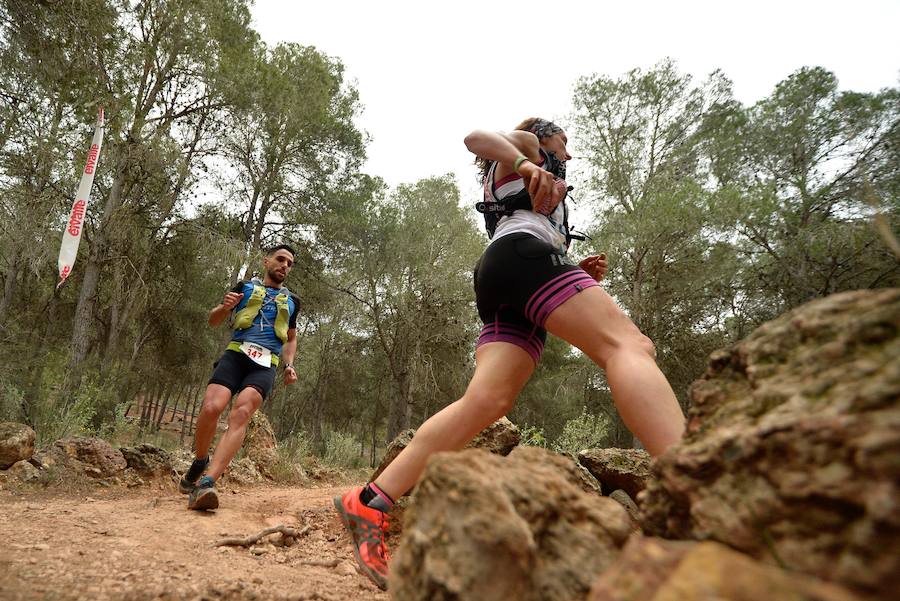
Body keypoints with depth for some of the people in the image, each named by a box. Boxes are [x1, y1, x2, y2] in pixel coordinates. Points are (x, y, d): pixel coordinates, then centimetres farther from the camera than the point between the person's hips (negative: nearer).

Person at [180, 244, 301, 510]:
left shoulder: (291, 300, 23)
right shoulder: (245, 286, 17)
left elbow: (291, 339, 32)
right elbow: (213, 320, 19)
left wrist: (289, 365, 13)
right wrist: (224, 306, -5)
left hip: (266, 365, 1)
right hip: (236, 354, -1)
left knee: (241, 414, -25)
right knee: (211, 407, -24)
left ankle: (205, 483, -37)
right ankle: (199, 464, 6)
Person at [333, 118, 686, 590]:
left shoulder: (534, 194, 46)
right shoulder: (524, 143, 24)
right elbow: (475, 137, 1)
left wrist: (580, 274, 21)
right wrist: (527, 165, -19)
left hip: (510, 292, 8)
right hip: (523, 253, -8)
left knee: (486, 402, -12)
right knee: (628, 346, -24)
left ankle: (370, 503, -16)